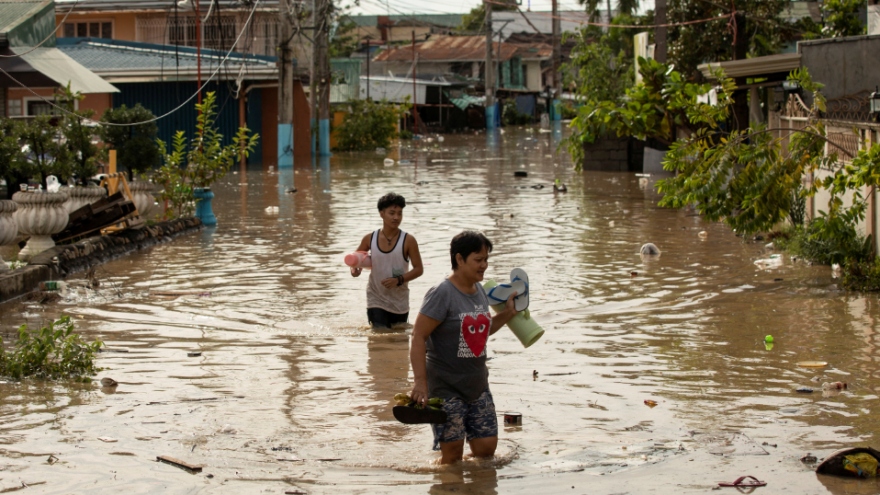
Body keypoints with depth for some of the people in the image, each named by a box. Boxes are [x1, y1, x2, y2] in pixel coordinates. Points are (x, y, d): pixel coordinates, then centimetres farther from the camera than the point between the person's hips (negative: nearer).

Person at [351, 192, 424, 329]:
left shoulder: (408, 241, -9)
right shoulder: (370, 239, -3)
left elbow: (419, 269, -8)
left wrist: (399, 280, -22)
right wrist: (354, 268, -8)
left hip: (399, 302, 0)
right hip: (376, 300, 0)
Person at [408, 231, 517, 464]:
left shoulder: (479, 291, 9)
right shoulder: (442, 294, -16)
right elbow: (418, 337, -18)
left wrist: (506, 314, 9)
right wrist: (420, 382, -24)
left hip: (477, 384, 7)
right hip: (446, 387, -7)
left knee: (487, 446, 7)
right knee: (452, 451, -3)